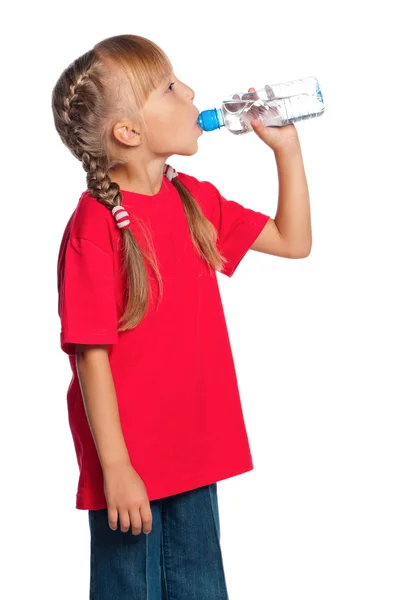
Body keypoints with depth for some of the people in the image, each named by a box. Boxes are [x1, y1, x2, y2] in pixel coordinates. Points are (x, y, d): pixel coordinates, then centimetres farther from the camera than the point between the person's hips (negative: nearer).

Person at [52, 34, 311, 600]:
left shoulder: (195, 200, 5)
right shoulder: (96, 225, -18)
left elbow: (293, 241, 16)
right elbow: (91, 353, -19)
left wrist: (287, 149, 6)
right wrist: (115, 468, -18)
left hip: (195, 453, 7)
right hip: (131, 468, -7)